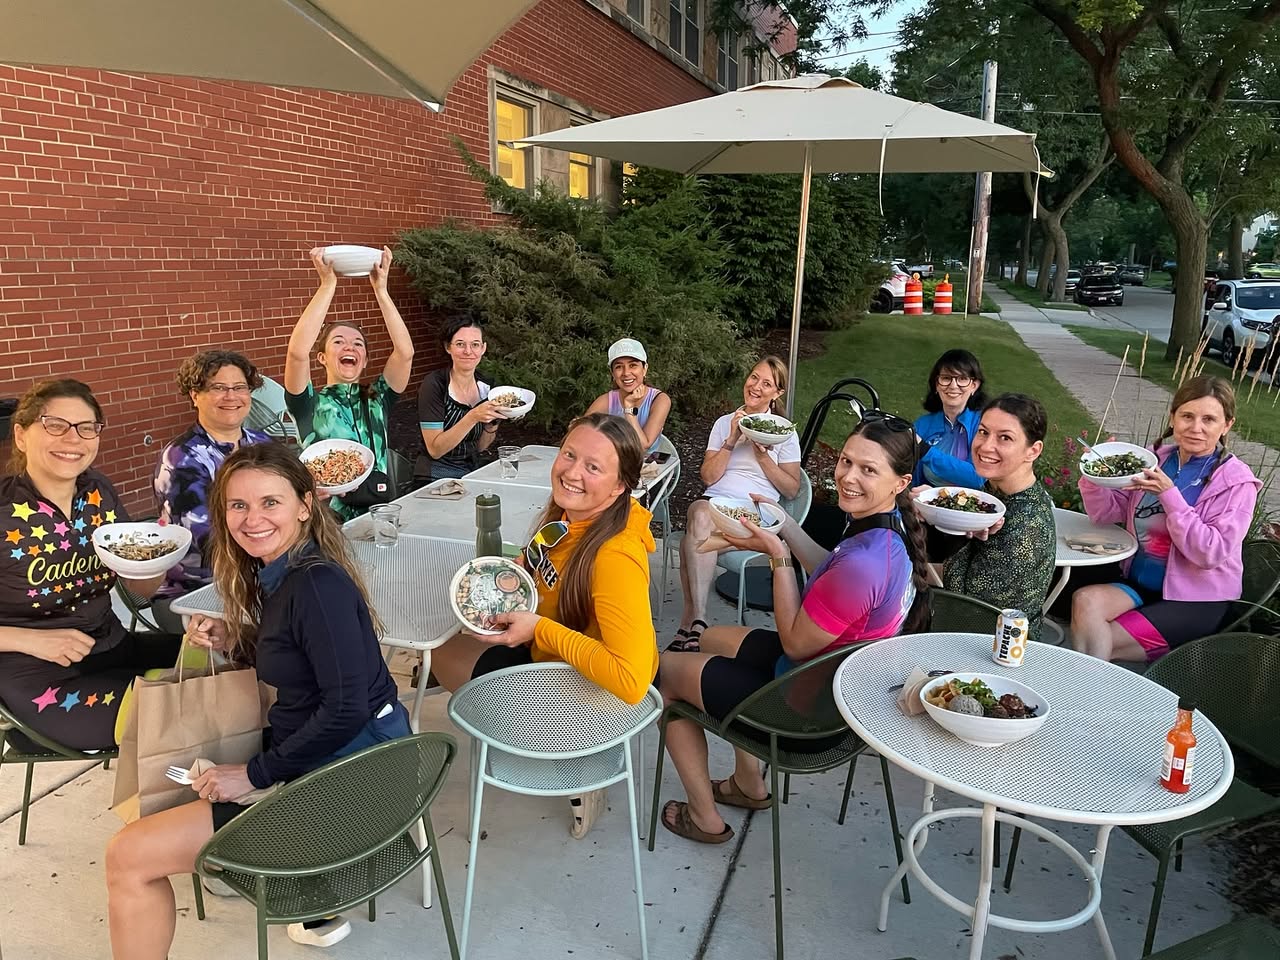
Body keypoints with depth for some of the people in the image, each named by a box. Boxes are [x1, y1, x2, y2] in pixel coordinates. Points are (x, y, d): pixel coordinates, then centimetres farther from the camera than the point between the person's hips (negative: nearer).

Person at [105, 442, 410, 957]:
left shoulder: (318, 585, -23)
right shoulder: (278, 573, 5)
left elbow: (346, 710, -25)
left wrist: (256, 774, -16)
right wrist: (236, 641, 1)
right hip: (314, 755, 10)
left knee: (127, 857, -4)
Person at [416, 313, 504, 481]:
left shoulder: (486, 387, 3)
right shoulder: (435, 384, -13)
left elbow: (480, 447, 10)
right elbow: (435, 450, -17)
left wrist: (494, 419, -8)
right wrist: (473, 417, -26)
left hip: (472, 471, 6)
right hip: (436, 476, -6)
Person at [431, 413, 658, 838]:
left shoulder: (616, 556, -35)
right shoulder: (570, 512, -10)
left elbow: (631, 681, -39)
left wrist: (541, 629, -32)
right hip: (554, 650, 8)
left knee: (444, 653, 4)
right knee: (448, 643, 22)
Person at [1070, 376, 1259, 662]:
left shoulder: (1236, 481, -7)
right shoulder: (1156, 459, 5)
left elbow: (1211, 553, -16)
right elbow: (1106, 513, 6)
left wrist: (1169, 495, -24)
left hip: (1194, 601, -4)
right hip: (1136, 579, 4)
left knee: (1100, 643, -23)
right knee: (1085, 601, -26)